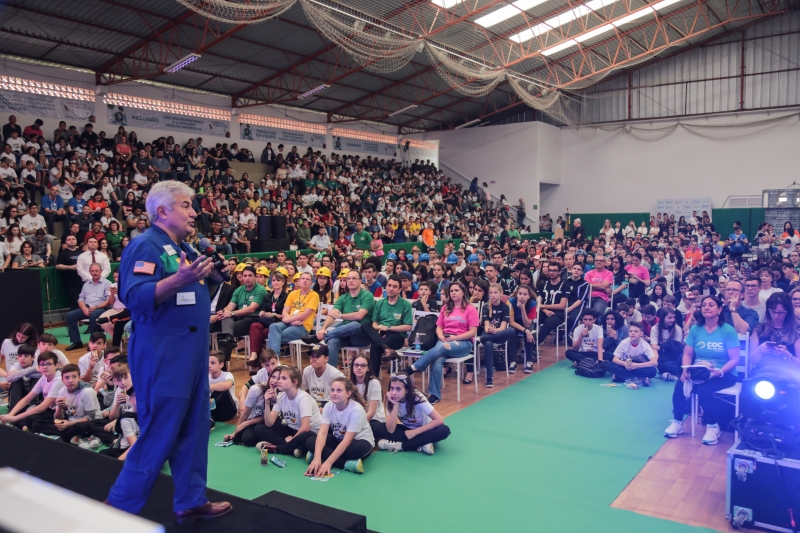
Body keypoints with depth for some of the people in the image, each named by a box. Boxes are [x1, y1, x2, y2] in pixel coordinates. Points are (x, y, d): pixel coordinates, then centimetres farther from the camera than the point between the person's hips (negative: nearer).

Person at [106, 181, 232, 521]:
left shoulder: (184, 248, 16)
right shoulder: (145, 245, -12)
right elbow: (136, 297, -25)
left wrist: (212, 276, 6)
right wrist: (178, 280, -38)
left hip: (191, 350, 9)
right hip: (161, 353, -9)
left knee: (193, 427, 14)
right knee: (158, 434, -2)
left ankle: (191, 501, 27)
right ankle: (119, 508, 15)